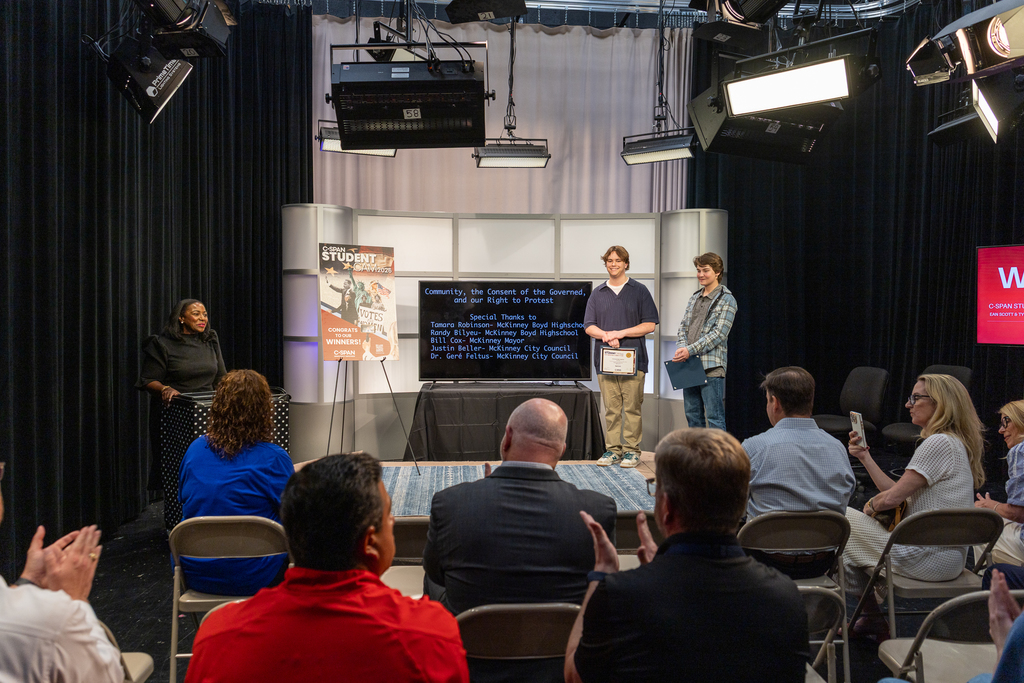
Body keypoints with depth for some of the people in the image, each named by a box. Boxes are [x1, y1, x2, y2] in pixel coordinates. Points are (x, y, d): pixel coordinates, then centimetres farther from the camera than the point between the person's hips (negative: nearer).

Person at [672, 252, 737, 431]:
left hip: (711, 367, -7)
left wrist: (690, 350, -18)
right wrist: (681, 347, -7)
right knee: (692, 414, 12)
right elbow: (683, 327, 14)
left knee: (714, 417, -5)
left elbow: (719, 334, -12)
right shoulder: (694, 298, 17)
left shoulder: (726, 299, -4)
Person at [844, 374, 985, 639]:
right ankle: (871, 619, 23)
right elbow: (899, 493, 11)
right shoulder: (953, 442, 13)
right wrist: (865, 457, 11)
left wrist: (870, 505, 3)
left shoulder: (940, 443, -19)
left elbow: (892, 498, -19)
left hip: (929, 559, -10)